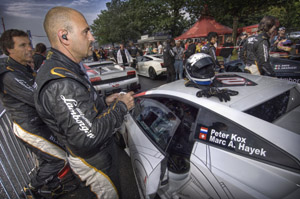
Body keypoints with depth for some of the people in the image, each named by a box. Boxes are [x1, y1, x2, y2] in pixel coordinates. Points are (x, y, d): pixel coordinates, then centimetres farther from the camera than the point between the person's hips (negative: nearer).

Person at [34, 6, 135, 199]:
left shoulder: (62, 68, 1)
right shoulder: (61, 84, -33)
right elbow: (88, 138, -35)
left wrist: (104, 101, 0)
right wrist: (121, 107, -24)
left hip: (99, 150, 9)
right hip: (93, 160, -9)